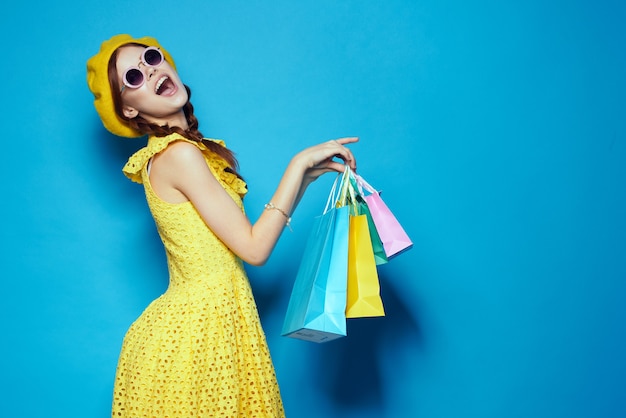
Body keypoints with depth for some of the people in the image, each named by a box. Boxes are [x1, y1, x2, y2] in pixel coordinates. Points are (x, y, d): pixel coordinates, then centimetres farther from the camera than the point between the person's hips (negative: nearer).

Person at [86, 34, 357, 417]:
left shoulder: (195, 150, 10)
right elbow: (254, 249, -19)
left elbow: (246, 236, 7)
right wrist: (299, 163, -15)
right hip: (196, 333, -8)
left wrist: (308, 175, 4)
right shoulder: (178, 153, -17)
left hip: (199, 322, 8)